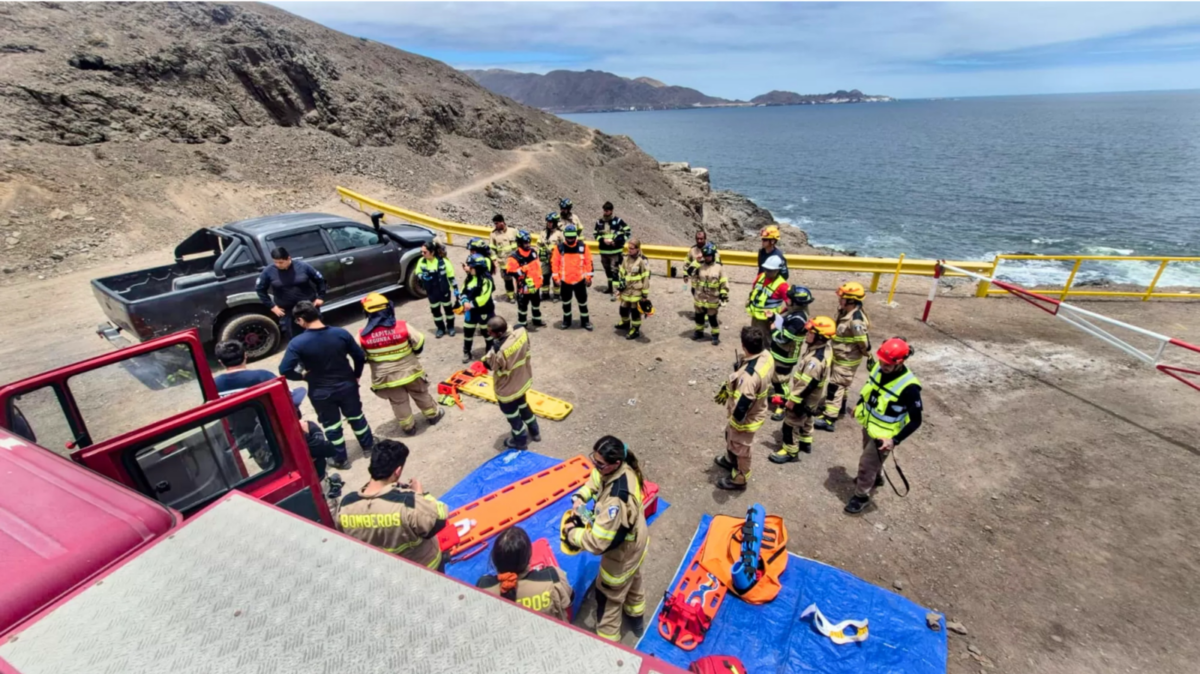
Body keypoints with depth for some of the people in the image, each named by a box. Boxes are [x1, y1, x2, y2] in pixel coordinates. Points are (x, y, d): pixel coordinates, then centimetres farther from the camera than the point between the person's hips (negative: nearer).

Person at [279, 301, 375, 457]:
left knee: (331, 424, 17)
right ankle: (368, 446, 38)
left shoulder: (298, 343, -19)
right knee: (356, 416, 22)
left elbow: (284, 370, -21)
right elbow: (360, 357, -5)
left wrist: (302, 376, -2)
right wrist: (356, 376, 11)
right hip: (347, 385, 2)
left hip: (320, 392, -2)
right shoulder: (341, 333, -12)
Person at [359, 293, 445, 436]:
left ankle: (408, 426, 33)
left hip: (385, 377, 1)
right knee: (420, 394, 23)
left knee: (398, 402, 20)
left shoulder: (363, 335, -14)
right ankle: (433, 415, 40)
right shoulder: (402, 326, -18)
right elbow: (419, 343, -7)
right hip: (409, 370, 0)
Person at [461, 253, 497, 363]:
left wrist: (471, 304, -23)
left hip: (484, 311, -7)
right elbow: (464, 292, 6)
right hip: (471, 311, 7)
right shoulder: (469, 278, 4)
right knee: (467, 331, 12)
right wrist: (465, 302, -14)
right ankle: (466, 353, 28)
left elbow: (483, 298, -28)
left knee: (487, 332, 11)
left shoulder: (486, 279, -21)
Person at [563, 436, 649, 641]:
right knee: (632, 579, 34)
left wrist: (571, 532, -23)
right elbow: (595, 480, 1)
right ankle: (636, 618, 62)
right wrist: (579, 497, -16)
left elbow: (597, 543, -39)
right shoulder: (624, 467, -21)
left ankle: (607, 639, 43)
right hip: (635, 540, 8)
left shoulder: (616, 501, -46)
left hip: (622, 550, -8)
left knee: (608, 594, 18)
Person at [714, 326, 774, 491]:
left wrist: (736, 419, -14)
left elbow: (742, 405, -35)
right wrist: (727, 388, 16)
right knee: (730, 436, 33)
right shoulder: (765, 355, -14)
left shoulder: (749, 375, -43)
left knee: (740, 450, 19)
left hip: (746, 418, -8)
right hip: (756, 409, 8)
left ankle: (739, 480, 45)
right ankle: (730, 460, 61)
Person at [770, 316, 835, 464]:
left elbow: (806, 385, -30)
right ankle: (806, 443, 49)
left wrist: (793, 400, -18)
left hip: (805, 399, -9)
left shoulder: (815, 360, -38)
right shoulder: (825, 348, -7)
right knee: (805, 420, 29)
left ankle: (790, 452, 23)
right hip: (812, 397, 9)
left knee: (791, 424, 7)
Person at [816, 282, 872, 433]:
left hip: (847, 360, -10)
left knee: (835, 386, -6)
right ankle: (840, 409, 44)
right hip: (840, 357, 10)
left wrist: (869, 358, -15)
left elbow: (864, 341, -23)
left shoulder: (855, 319, -31)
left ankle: (829, 419, 0)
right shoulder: (846, 312, 0)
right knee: (840, 384, 25)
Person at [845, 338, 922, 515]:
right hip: (868, 425, 7)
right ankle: (876, 478, 57)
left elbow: (916, 421, -24)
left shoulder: (908, 387, -32)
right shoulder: (879, 367, -13)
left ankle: (861, 497, 27)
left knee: (867, 464, 5)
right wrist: (859, 405, 16)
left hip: (883, 435, -7)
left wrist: (895, 440, -29)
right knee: (873, 460, 30)